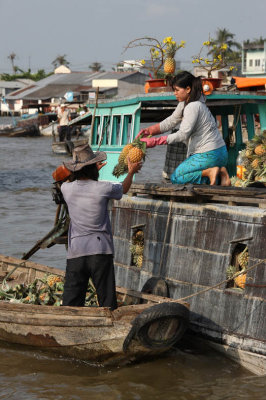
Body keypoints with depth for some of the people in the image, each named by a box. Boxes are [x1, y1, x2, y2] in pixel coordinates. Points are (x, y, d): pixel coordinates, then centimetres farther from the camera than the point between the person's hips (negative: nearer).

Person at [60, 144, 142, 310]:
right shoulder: (103, 188, -7)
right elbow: (124, 188, 16)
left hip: (75, 252, 3)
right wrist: (131, 171, 35)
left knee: (71, 301, 3)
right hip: (101, 251, -2)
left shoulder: (67, 188, 1)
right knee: (108, 302, 5)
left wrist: (95, 170, 39)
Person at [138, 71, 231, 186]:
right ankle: (219, 171, 4)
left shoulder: (193, 106, -19)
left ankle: (210, 172, -13)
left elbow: (183, 134, -22)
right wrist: (148, 131, 2)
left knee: (175, 178, -5)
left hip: (209, 155, -10)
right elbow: (171, 121, 14)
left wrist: (156, 141, -22)